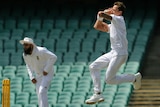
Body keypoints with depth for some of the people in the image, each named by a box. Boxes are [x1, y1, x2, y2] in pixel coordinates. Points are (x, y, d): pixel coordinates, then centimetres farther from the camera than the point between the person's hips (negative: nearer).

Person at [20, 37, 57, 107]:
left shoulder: (41, 51, -27)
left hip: (47, 74, -7)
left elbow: (53, 57, -28)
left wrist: (46, 70, -26)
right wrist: (32, 77, 3)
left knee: (42, 92, -21)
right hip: (38, 75, 7)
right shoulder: (25, 55, -5)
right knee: (39, 95, 5)